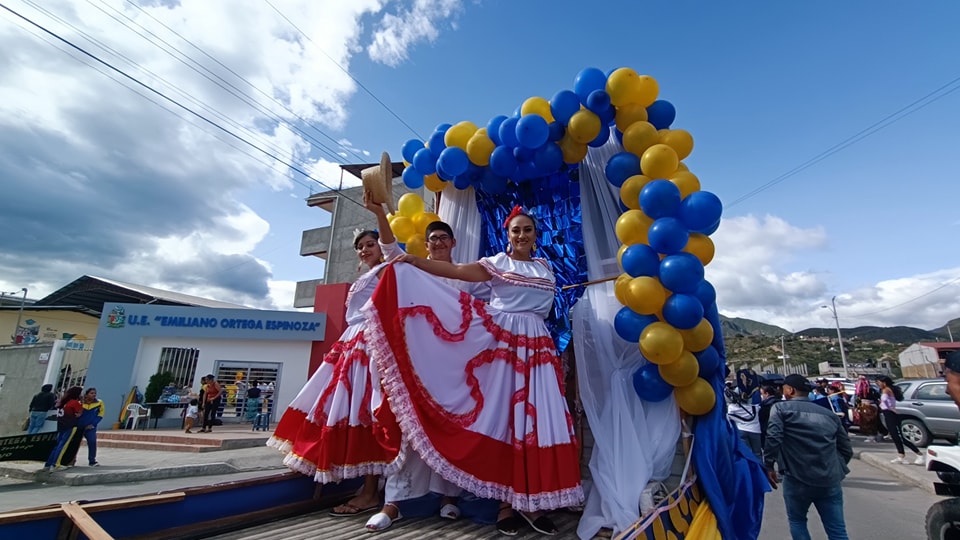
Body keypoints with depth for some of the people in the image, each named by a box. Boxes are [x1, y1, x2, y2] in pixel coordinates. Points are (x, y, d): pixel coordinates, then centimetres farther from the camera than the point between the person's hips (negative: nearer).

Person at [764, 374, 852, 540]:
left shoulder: (781, 408, 0)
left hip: (798, 478, -4)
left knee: (797, 521, 17)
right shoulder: (829, 414, 17)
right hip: (830, 480, 5)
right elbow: (846, 449, 18)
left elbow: (772, 438, -14)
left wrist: (769, 465, -4)